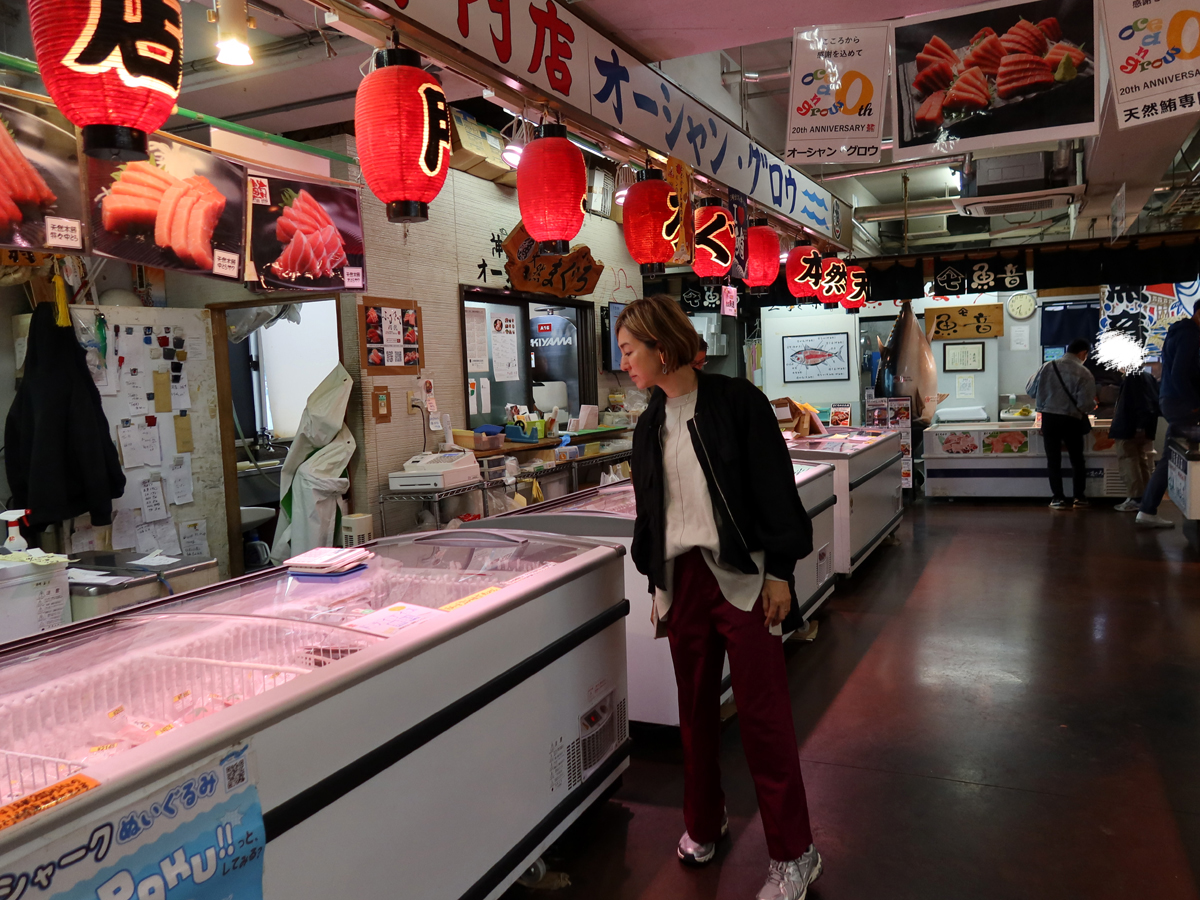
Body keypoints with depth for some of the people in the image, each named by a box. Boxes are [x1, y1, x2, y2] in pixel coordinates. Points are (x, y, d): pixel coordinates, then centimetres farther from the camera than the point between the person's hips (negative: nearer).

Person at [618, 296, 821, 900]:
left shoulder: (736, 402, -7)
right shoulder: (650, 425, 11)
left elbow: (774, 488, -9)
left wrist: (779, 571, -12)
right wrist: (658, 585, 19)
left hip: (741, 575, -5)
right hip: (681, 579, 5)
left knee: (762, 713, 0)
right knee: (696, 706, 13)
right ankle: (704, 822, 34)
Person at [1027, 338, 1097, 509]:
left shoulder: (1048, 366, -5)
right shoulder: (1083, 373, -11)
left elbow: (1030, 390, 1)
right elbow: (1086, 404, -14)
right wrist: (1093, 404, 9)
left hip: (1049, 418, 1)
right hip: (1071, 420, -1)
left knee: (1053, 459, 10)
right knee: (1077, 459, 17)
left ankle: (1058, 498, 11)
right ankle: (1079, 497, 21)